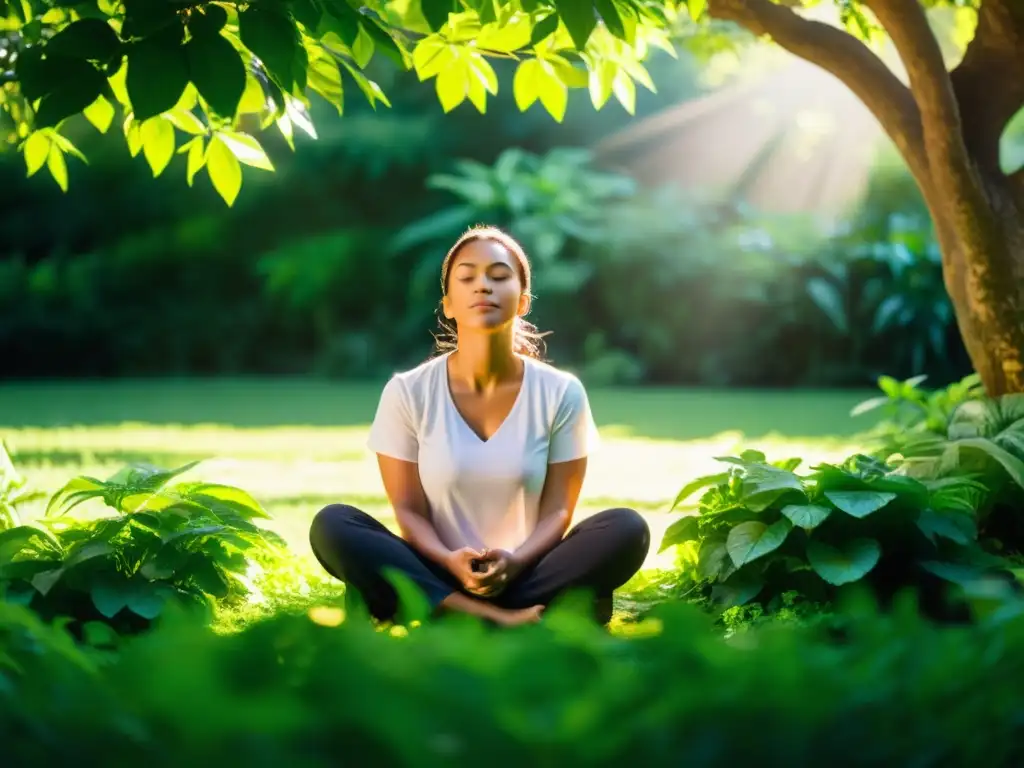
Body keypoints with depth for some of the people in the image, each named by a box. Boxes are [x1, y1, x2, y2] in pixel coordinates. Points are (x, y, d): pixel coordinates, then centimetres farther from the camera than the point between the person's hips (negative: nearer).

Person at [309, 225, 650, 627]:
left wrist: (516, 561, -24)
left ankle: (460, 622, -33)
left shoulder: (561, 394, -1)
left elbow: (558, 509, -3)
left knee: (627, 529, -26)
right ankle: (497, 621, -36)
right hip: (437, 578, 0)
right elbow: (408, 509, -3)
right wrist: (450, 562, -24)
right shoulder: (408, 392, -2)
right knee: (331, 524, -26)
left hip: (526, 578, 0)